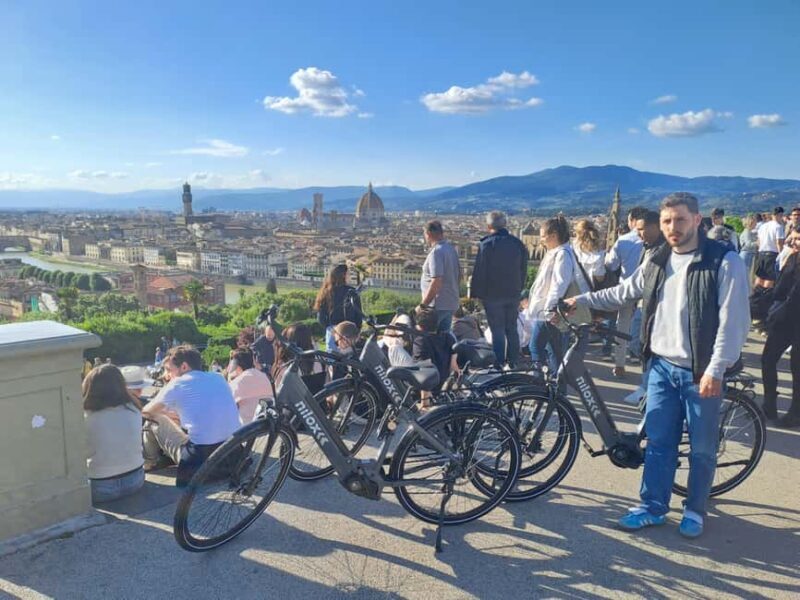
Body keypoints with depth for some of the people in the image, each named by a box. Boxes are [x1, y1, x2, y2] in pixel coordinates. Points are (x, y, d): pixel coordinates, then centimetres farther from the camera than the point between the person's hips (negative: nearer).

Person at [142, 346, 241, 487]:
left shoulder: (177, 384, -1)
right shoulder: (218, 378, 13)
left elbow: (146, 412, 15)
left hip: (200, 459, -6)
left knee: (154, 420, 15)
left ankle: (148, 461, 35)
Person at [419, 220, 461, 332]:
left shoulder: (436, 252, -17)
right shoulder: (451, 249, 11)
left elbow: (436, 282, -24)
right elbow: (459, 275, 18)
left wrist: (423, 304, -19)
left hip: (437, 306, -9)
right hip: (451, 304, 9)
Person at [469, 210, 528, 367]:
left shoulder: (486, 244, -12)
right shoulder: (518, 243, 5)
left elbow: (479, 271, -11)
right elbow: (523, 269, 11)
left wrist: (474, 293, -3)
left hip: (492, 295, -5)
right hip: (513, 294, 5)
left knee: (497, 331, 1)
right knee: (512, 329, 13)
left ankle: (499, 364, 5)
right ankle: (513, 363, 19)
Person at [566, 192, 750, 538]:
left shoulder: (725, 263, -10)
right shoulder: (658, 262, 7)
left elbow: (733, 322, -14)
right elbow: (622, 293, 18)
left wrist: (716, 370, -19)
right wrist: (581, 300, 12)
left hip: (701, 372, -4)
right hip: (662, 366, 4)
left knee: (701, 447, 9)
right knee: (658, 442, 10)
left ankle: (695, 511, 27)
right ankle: (652, 507, 21)